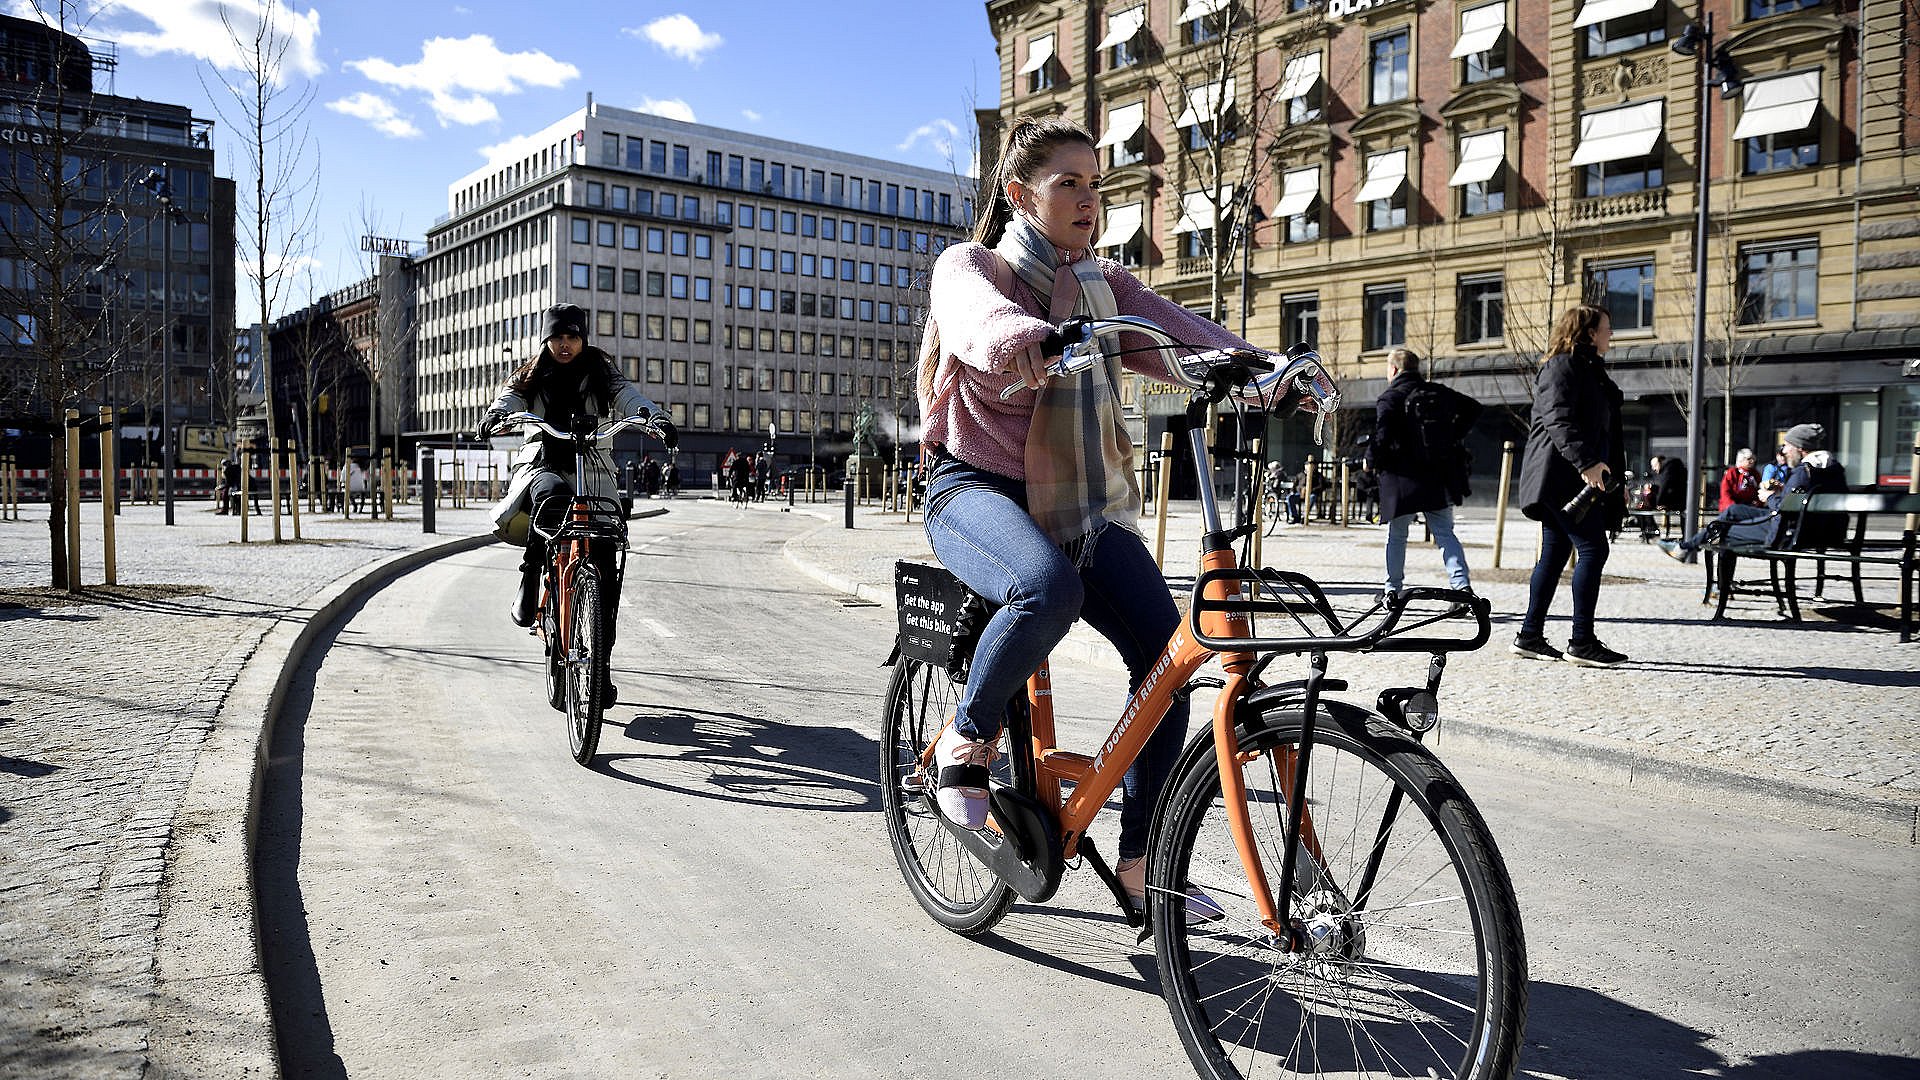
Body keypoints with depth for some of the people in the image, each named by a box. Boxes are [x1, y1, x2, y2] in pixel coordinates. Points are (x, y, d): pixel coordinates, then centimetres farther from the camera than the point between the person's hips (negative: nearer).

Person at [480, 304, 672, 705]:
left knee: (605, 570, -8)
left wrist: (655, 418, -29)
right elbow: (510, 398, -5)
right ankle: (529, 582, -25)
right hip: (543, 465, 0)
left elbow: (628, 396, -7)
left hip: (592, 469, 1)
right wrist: (496, 415, -30)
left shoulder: (601, 375, 12)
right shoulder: (530, 378, 14)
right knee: (551, 497, -40)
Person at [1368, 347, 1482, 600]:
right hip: (1441, 478, 4)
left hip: (1403, 480, -4)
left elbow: (1382, 438, -19)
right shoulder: (1439, 392, 10)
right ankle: (1462, 584, -10)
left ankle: (1393, 590, 17)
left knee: (1396, 536, 11)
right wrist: (1453, 436, 21)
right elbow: (1473, 408, 17)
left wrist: (1371, 461, -1)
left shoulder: (1389, 398, -8)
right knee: (1445, 533, 7)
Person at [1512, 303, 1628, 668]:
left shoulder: (1591, 370, 24)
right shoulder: (1563, 366, -7)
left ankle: (1530, 636, 13)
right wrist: (1585, 462, -31)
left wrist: (1617, 475, 25)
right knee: (1593, 549, -12)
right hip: (1563, 476, -10)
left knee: (1555, 554, 9)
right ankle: (1581, 641, -10)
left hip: (1571, 480, 10)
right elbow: (1558, 420, -21)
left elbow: (1605, 430, 29)